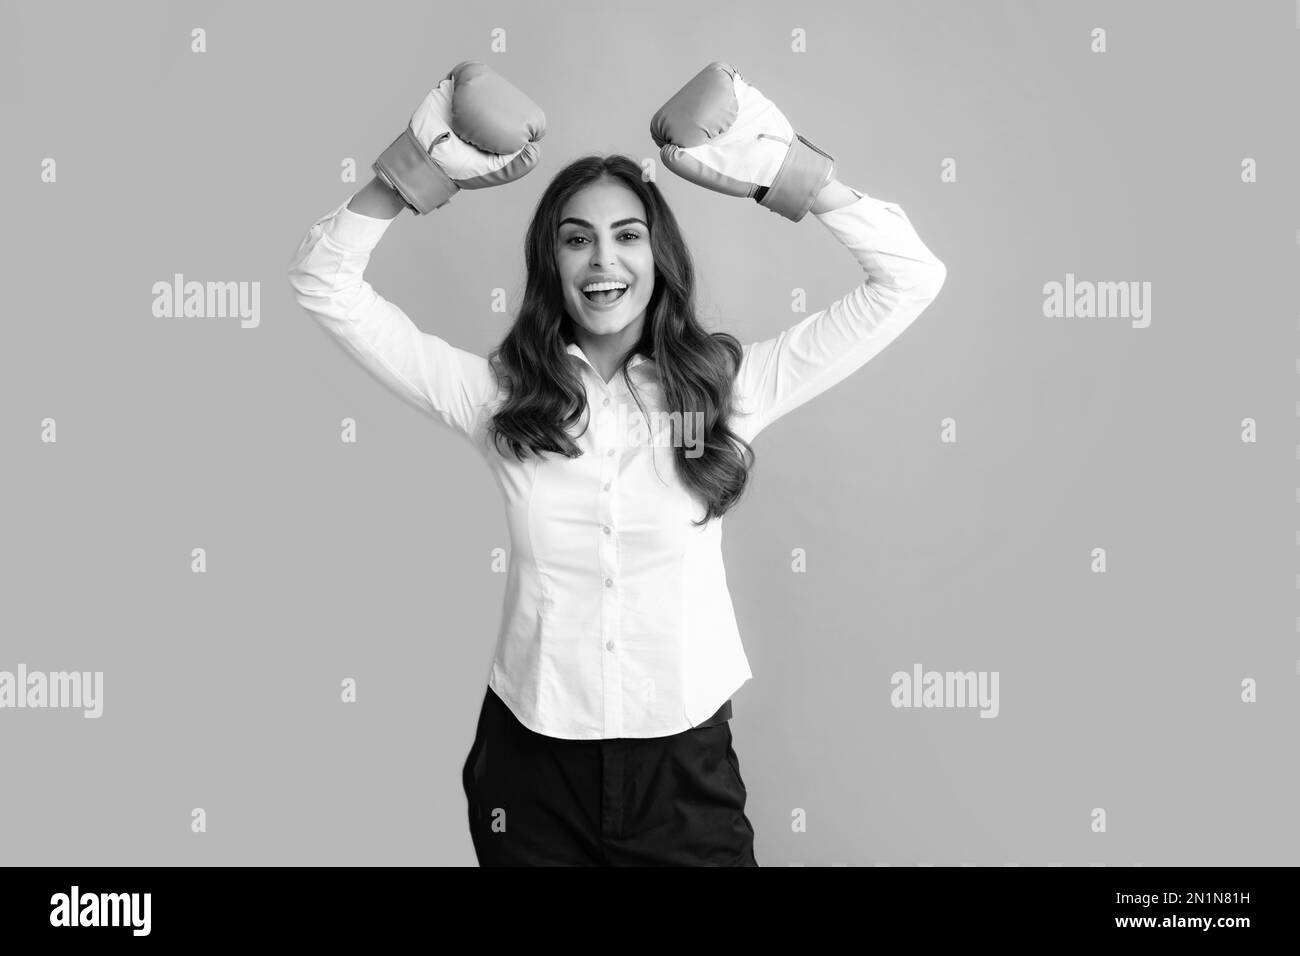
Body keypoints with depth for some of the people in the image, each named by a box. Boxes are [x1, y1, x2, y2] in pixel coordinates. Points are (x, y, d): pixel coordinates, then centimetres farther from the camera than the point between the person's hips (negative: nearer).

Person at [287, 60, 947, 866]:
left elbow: (911, 279, -5)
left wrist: (791, 172, -11)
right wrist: (416, 174, -12)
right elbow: (325, 286, -3)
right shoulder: (496, 396, -3)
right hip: (530, 763, 1)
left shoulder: (728, 387, -4)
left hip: (685, 761, 0)